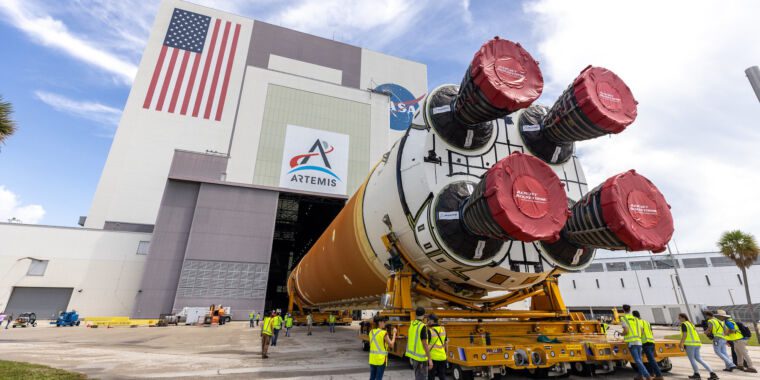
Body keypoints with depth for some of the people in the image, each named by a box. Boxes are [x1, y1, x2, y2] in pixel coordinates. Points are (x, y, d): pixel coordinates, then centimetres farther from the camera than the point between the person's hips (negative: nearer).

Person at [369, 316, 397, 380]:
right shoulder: (383, 333, -16)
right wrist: (394, 333, 2)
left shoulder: (371, 332, 3)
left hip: (372, 359, 6)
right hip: (381, 359, -6)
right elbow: (391, 344, -8)